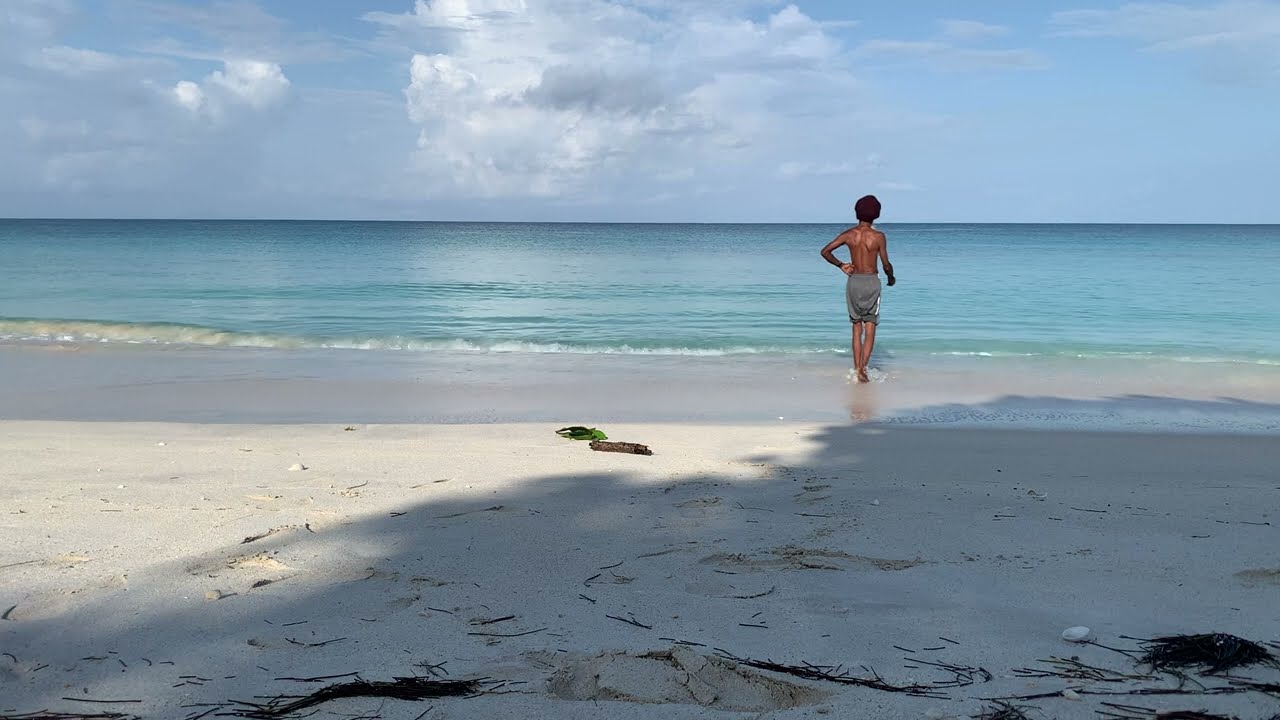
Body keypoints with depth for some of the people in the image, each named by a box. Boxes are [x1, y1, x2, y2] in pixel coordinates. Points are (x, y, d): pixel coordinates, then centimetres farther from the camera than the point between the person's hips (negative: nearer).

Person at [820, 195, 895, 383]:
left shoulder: (848, 234, -1)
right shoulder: (878, 236, -9)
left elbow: (825, 251, -3)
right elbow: (886, 264, -7)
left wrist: (841, 265, 11)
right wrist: (891, 278, 14)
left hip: (853, 281, 3)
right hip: (871, 282, -3)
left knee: (857, 329, 12)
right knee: (870, 330, 1)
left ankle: (856, 369, 11)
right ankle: (862, 369, -12)